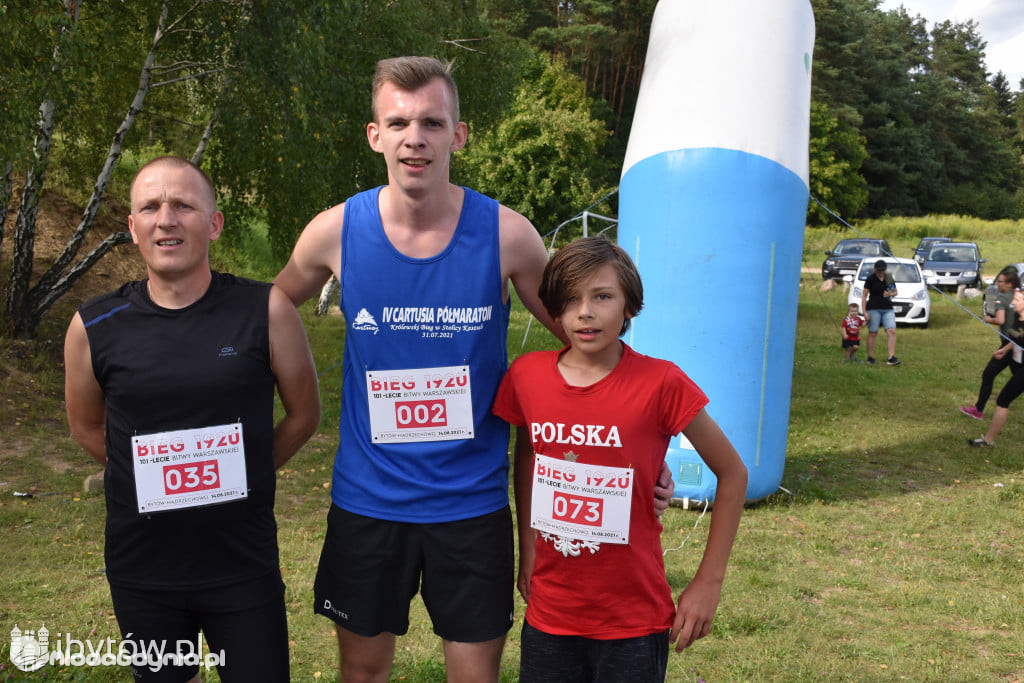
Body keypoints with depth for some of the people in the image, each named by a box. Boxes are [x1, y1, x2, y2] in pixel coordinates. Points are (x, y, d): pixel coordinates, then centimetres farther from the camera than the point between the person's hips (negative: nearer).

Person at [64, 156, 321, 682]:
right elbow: (87, 426, 11)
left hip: (244, 565, -1)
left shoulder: (266, 311, -10)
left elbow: (303, 413, 2)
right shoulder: (93, 328, -6)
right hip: (141, 572, 2)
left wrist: (237, 476, 5)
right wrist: (154, 479, 8)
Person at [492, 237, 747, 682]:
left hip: (634, 624, -3)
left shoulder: (660, 383, -15)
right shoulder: (527, 376, -5)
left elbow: (732, 474, -5)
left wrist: (708, 582, -4)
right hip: (548, 616, 3)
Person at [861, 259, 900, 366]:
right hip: (874, 309, -4)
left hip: (888, 309, 4)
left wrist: (891, 294, -5)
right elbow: (864, 296, -2)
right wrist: (864, 312, -9)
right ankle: (870, 358, 10)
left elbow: (895, 292, 21)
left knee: (892, 331, -11)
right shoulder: (870, 279, -1)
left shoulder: (889, 278, 10)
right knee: (872, 333, -1)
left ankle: (891, 358, -13)